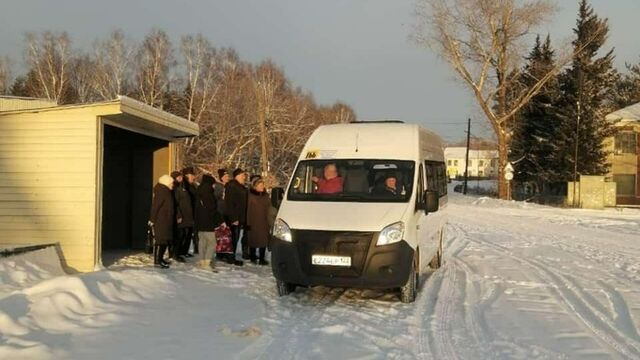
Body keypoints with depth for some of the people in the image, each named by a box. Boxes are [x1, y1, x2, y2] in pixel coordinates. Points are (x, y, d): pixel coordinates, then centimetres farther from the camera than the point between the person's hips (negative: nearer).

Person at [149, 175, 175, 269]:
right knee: (160, 240, -8)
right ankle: (157, 261, -5)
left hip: (166, 221, 9)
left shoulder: (166, 192, 16)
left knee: (165, 240, 12)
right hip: (160, 221, -9)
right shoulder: (161, 192, -14)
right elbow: (155, 206, -18)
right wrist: (152, 219, -19)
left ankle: (160, 258, 21)